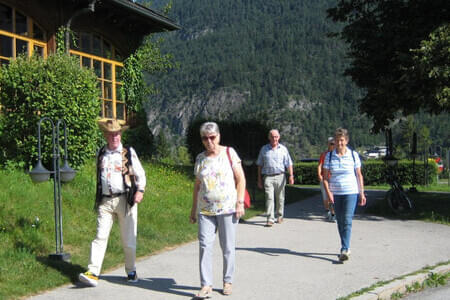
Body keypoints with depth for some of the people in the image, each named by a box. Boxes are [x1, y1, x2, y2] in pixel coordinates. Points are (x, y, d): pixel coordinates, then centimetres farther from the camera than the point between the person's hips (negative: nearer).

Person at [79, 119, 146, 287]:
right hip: (105, 202, 2)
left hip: (124, 200, -2)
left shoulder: (129, 152, 4)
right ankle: (93, 273, -10)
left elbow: (140, 174, 6)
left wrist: (140, 191, -9)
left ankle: (131, 271, 21)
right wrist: (97, 199, 19)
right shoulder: (100, 154, 12)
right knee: (100, 237, -7)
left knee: (128, 239, 5)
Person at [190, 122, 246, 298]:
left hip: (228, 208, -2)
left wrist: (240, 203, -9)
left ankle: (228, 282, 18)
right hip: (205, 210, 3)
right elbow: (197, 185, 15)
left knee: (228, 247, 5)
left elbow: (240, 179, -1)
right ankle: (206, 285, -4)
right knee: (205, 246, -6)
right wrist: (193, 209, 14)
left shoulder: (229, 153, 0)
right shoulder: (200, 158, 10)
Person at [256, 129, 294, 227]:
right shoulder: (264, 149, 8)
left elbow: (289, 164, 5)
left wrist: (291, 176, -8)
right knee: (269, 198, -12)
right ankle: (270, 219, -14)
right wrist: (259, 179, 9)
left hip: (280, 176, 1)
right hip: (268, 177, -1)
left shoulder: (283, 149, 8)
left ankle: (280, 216, 25)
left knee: (280, 198, 8)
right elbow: (260, 165, 12)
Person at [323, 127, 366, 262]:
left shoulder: (353, 155, 1)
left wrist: (362, 193, 6)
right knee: (340, 222, 9)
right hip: (335, 194, 2)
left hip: (351, 193, -2)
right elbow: (325, 177, 3)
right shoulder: (329, 156, 3)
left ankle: (344, 250, -15)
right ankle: (346, 248, 23)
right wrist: (328, 192, -11)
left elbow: (359, 175, 7)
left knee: (347, 221, -12)